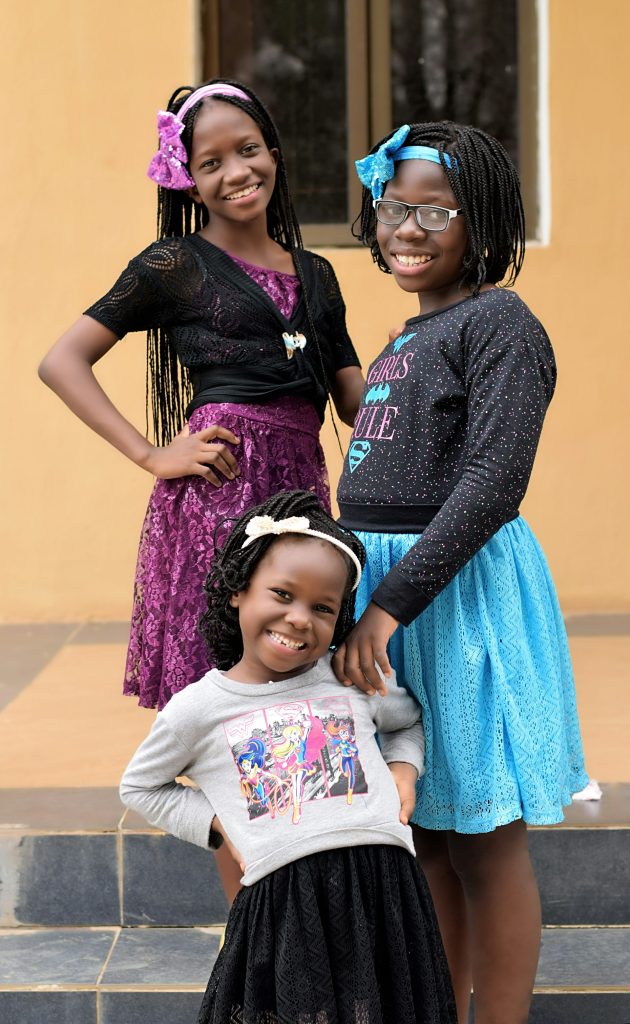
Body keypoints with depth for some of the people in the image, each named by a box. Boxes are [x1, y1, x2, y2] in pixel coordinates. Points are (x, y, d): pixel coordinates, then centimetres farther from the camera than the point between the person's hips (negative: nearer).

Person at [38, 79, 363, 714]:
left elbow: (357, 404, 18)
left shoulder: (315, 274, 19)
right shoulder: (177, 264, 4)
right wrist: (152, 456, -7)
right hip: (216, 488, -5)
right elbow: (62, 362, 0)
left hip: (300, 487, 5)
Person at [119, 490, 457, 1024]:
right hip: (281, 896, -2)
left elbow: (408, 718, 28)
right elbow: (139, 787, 17)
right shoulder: (198, 709, 3)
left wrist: (403, 766, 7)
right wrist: (218, 824, 5)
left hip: (381, 883, 2)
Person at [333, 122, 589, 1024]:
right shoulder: (409, 338, 16)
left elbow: (492, 484, -21)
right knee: (423, 836, 15)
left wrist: (393, 603, -25)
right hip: (383, 581, 9)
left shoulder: (499, 323, -11)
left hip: (460, 587, -9)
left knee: (483, 843, 0)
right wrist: (374, 598, 17)